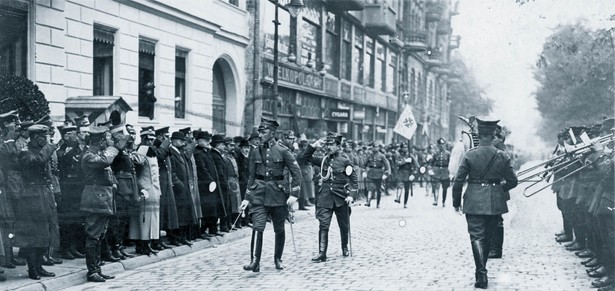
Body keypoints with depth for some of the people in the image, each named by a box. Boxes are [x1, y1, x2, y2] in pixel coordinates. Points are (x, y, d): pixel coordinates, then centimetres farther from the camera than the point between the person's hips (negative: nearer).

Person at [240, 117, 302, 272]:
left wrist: (293, 194, -11)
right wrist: (247, 198, 9)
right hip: (259, 194, 1)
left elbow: (296, 172, -3)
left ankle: (278, 259, 26)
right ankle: (255, 261, -16)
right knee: (257, 227, -13)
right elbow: (252, 176, 13)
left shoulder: (283, 151, -3)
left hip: (278, 194, -1)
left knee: (279, 229, 10)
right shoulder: (255, 152, 6)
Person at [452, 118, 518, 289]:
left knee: (477, 236, -1)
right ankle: (481, 272, 29)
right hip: (495, 202, 3)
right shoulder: (502, 156, -2)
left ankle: (481, 274, -15)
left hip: (474, 202, -3)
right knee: (487, 236, 17)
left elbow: (458, 181, -6)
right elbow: (513, 181, 3)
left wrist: (456, 202, 6)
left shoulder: (470, 155, -8)